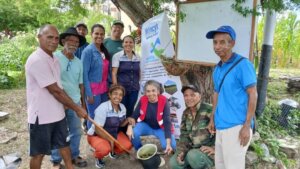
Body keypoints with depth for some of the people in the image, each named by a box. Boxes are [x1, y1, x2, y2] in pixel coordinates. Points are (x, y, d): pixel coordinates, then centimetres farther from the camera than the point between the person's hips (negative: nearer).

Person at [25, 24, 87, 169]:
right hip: (41, 116, -8)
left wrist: (70, 105, 8)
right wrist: (77, 108, -15)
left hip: (57, 113, 8)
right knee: (39, 152, 10)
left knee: (64, 144, 21)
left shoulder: (54, 59, 8)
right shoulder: (36, 60, -21)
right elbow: (55, 90, -22)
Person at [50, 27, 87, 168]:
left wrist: (83, 102, 16)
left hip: (75, 102, 5)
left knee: (76, 131, 15)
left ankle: (74, 156, 34)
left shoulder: (78, 62, 9)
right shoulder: (54, 57, -9)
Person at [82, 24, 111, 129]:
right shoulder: (88, 50, -11)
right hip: (93, 90, -6)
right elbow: (84, 73, -13)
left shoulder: (104, 51, 9)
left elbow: (106, 71, 11)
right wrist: (89, 94, -16)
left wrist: (109, 87, 6)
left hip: (104, 89, 6)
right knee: (94, 117, 4)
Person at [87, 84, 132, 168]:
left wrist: (128, 120, -14)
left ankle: (113, 150, 18)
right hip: (96, 135, -6)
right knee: (105, 149, -35)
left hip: (113, 133, 6)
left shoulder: (122, 107, -6)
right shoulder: (102, 108, -26)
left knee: (128, 145, -14)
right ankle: (98, 157, 3)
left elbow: (120, 124, 6)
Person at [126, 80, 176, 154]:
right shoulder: (142, 100, -15)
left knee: (171, 146, -26)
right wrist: (130, 126, -33)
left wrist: (168, 143, -36)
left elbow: (167, 122, -28)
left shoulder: (164, 101, -24)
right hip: (146, 126, 2)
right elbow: (135, 115, -11)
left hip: (160, 128, -2)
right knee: (133, 133, -28)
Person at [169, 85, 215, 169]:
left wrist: (214, 148, -22)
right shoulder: (186, 113, 6)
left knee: (193, 155, -33)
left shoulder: (208, 110, -16)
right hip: (193, 150, 6)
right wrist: (182, 151, -7)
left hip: (208, 151, -6)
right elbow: (184, 135, 7)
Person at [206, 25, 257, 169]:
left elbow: (253, 95, -12)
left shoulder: (243, 65, -11)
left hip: (236, 126, -7)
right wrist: (212, 119, 17)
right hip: (221, 126, 8)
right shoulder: (217, 68, 10)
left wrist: (247, 126, -16)